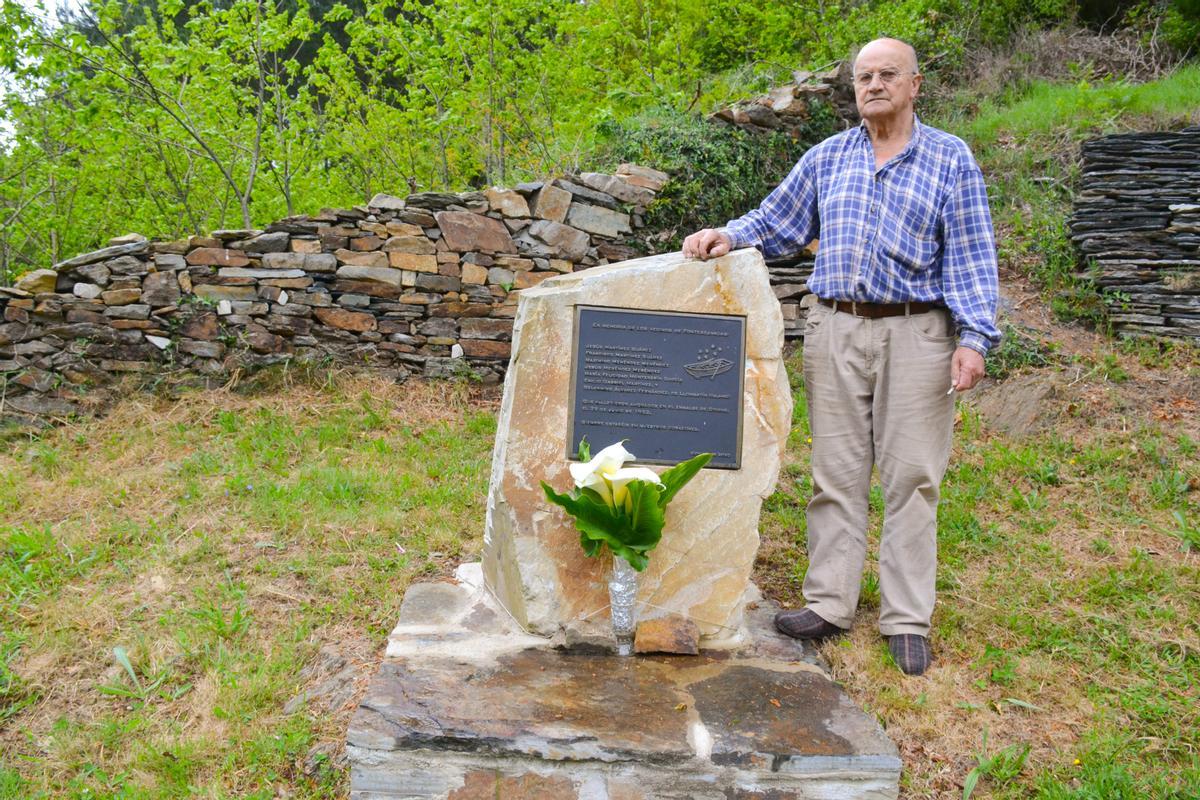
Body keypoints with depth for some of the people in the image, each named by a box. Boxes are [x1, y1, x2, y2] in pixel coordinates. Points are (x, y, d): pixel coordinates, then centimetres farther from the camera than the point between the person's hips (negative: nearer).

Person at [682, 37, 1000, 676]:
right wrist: (727, 236, -3)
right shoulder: (826, 157, 13)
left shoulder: (951, 159, 5)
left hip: (915, 333, -2)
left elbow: (970, 257, 0)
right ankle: (830, 604, 15)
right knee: (836, 474, 5)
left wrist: (974, 338, -9)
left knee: (911, 478, 1)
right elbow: (775, 222, 17)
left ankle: (907, 620, 11)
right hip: (835, 329, 3)